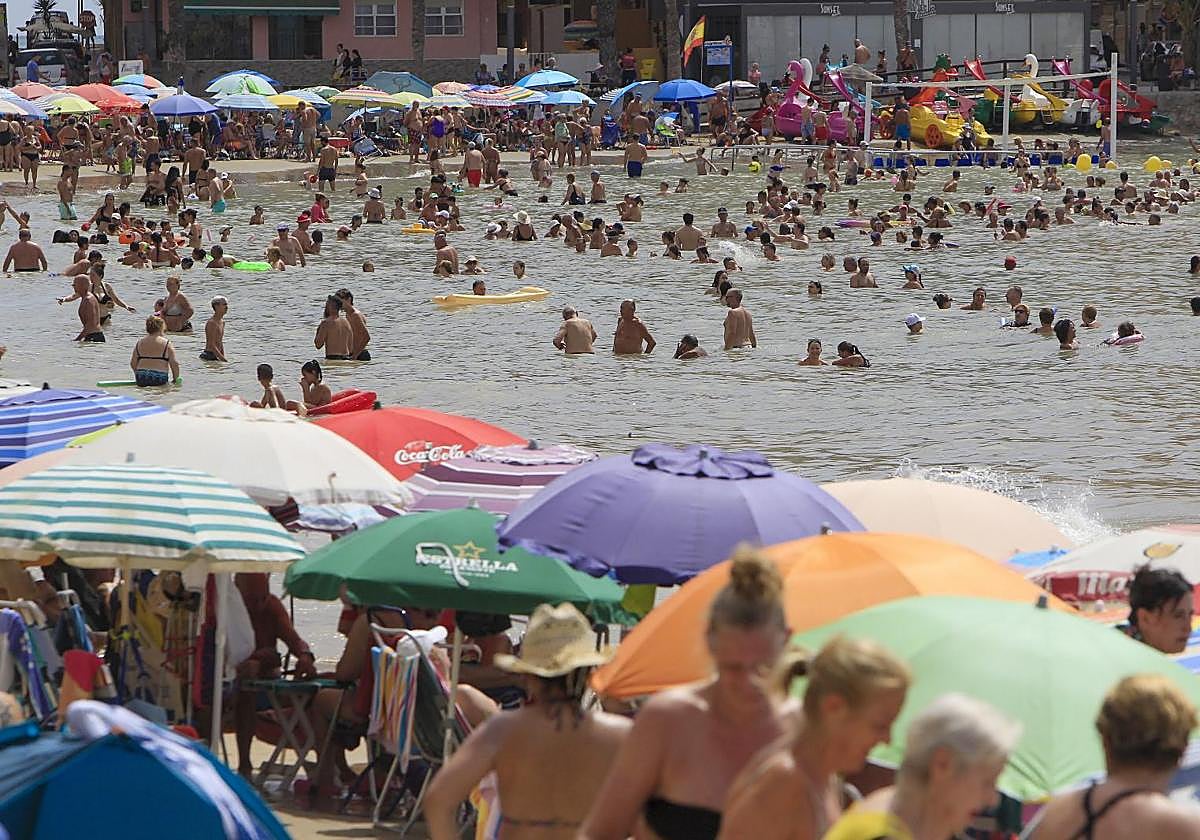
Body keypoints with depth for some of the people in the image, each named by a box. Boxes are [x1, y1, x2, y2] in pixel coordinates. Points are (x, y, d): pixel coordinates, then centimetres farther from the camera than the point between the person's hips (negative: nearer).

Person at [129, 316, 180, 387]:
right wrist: (175, 379, 12)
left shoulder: (139, 342, 12)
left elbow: (133, 363, 13)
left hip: (141, 380, 4)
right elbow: (174, 364, -3)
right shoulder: (166, 344, 0)